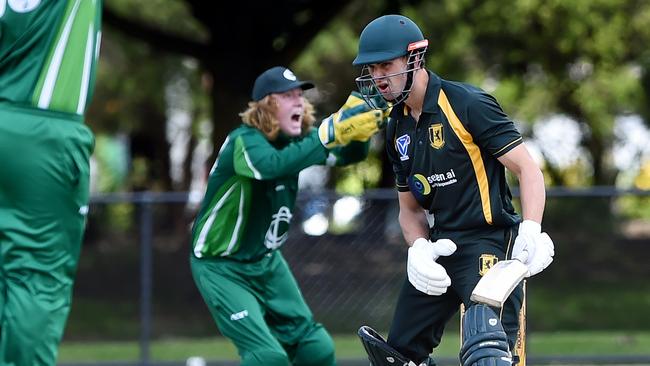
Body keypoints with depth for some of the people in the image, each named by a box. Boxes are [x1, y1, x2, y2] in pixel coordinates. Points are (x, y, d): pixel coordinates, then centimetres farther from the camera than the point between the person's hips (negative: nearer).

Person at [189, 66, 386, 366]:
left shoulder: (297, 139, -3)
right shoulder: (244, 141, -25)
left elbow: (350, 154, -11)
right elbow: (273, 164, -46)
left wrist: (356, 128, -34)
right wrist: (332, 132, -54)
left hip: (266, 262, 8)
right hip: (221, 267, -8)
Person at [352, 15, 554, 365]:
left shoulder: (466, 104, -11)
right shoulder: (398, 128, 12)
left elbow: (528, 169, -14)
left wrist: (531, 231, -29)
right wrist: (418, 249, -5)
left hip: (488, 245, -8)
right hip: (438, 248, 8)